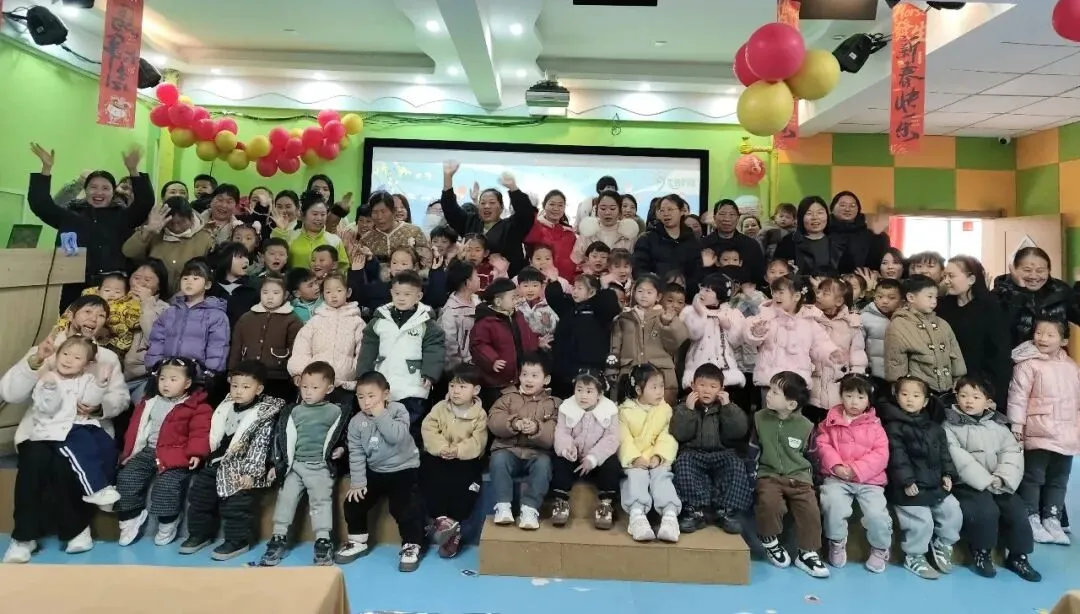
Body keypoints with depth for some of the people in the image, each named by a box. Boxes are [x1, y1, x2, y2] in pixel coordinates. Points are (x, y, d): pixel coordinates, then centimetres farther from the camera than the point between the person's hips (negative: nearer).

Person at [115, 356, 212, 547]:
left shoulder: (197, 407, -6)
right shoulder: (150, 403, 15)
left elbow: (200, 433, -13)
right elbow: (135, 427, 20)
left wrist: (196, 453, -27)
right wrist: (128, 451, 13)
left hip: (175, 454, -6)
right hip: (148, 451, 7)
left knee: (167, 484, -26)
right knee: (126, 477, -7)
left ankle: (168, 524, -4)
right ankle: (131, 518, 10)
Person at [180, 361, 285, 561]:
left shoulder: (264, 416, -13)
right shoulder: (226, 407, 8)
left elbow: (260, 447, -16)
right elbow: (214, 436, 18)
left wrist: (250, 473, -20)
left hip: (240, 469, -7)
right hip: (215, 462, 8)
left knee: (236, 505, -8)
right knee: (199, 497, 15)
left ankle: (237, 541, 8)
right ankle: (200, 534, 31)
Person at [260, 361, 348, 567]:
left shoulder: (335, 412, 0)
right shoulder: (293, 411, 6)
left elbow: (341, 436, 14)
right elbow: (283, 438, 9)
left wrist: (340, 448, -5)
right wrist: (276, 464, 7)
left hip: (321, 466, -3)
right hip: (294, 465, 3)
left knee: (321, 501, -8)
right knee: (285, 499, 4)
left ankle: (323, 541, -3)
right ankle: (279, 538, 16)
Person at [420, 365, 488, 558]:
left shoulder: (480, 414, -5)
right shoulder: (440, 408, 0)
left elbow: (477, 443, -15)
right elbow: (428, 430, -11)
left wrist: (458, 450, -31)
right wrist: (442, 448, -27)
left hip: (466, 459, -2)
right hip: (438, 457, 2)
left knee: (467, 484, -27)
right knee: (429, 477, -26)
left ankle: (455, 526, -15)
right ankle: (441, 519, -19)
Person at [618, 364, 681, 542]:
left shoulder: (665, 410, 14)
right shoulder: (625, 411, 7)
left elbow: (667, 438, 2)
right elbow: (624, 439, -5)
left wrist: (658, 456, -15)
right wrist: (635, 457, -21)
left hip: (658, 459, 2)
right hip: (634, 460, -2)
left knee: (662, 477, -28)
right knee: (636, 476, -31)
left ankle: (670, 514, -47)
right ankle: (637, 514, -52)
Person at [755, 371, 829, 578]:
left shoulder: (806, 426, 0)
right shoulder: (759, 418, 0)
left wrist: (809, 479, 5)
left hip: (799, 477, 1)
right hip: (769, 474, -1)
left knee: (810, 509, -22)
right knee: (769, 502, -30)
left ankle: (807, 553, 2)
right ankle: (770, 543, -2)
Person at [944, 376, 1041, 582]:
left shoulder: (997, 426, 12)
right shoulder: (949, 426, -3)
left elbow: (1013, 453, 2)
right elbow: (959, 459, -13)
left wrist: (1002, 478, -15)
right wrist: (985, 481, -19)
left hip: (998, 484, 5)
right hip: (966, 484, -5)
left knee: (1017, 510, -13)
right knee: (986, 510, -27)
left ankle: (1018, 556, 10)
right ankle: (981, 553, -4)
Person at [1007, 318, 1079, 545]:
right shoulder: (1028, 364, -12)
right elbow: (1018, 397, -13)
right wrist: (1016, 428, -15)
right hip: (1039, 435, -6)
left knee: (1058, 480, 14)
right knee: (1033, 479, 2)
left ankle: (1052, 521, 25)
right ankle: (1031, 521, 12)